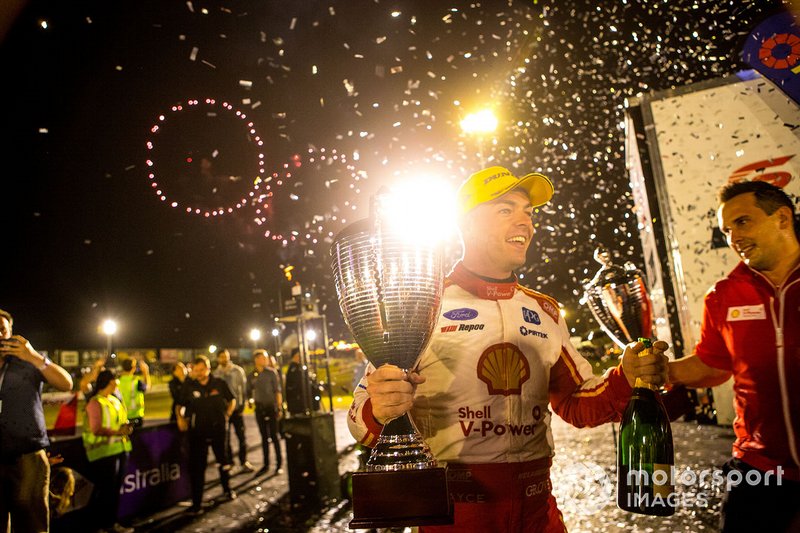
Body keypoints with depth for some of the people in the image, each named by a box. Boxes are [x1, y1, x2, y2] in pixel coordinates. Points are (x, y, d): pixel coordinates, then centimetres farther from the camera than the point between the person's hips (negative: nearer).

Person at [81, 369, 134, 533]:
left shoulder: (115, 400, 14)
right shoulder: (95, 402, -11)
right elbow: (96, 429, -19)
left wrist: (126, 426, 4)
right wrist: (117, 432, -27)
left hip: (120, 449, 8)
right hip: (104, 452, -8)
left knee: (115, 488, 15)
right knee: (105, 489, -3)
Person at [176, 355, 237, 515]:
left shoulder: (219, 384, -4)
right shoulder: (189, 386, -6)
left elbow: (232, 400, 10)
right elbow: (180, 405, 6)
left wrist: (227, 414, -1)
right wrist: (180, 418, -10)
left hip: (218, 428, 1)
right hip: (197, 431, -1)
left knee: (223, 460, 19)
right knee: (197, 467, -2)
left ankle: (227, 489, 41)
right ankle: (197, 503, 6)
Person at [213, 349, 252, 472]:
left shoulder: (238, 370, -1)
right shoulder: (216, 374, 2)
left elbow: (243, 388, 0)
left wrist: (242, 405, -6)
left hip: (237, 408, -1)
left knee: (242, 436, 3)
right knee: (225, 438, 8)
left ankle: (244, 461, 15)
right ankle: (229, 462, 19)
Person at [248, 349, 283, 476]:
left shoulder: (271, 372, -4)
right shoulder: (252, 376, 5)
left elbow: (277, 390, -5)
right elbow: (249, 392, 15)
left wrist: (279, 407, -9)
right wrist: (251, 400, -3)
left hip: (271, 407, -3)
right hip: (259, 408, 3)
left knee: (274, 435, 0)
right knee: (264, 437, 9)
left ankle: (279, 462, 12)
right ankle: (266, 464, 17)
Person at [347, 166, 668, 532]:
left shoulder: (545, 312, 8)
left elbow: (577, 403, 12)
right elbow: (363, 417, -10)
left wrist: (626, 379, -7)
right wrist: (379, 412, -32)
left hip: (536, 503, 5)